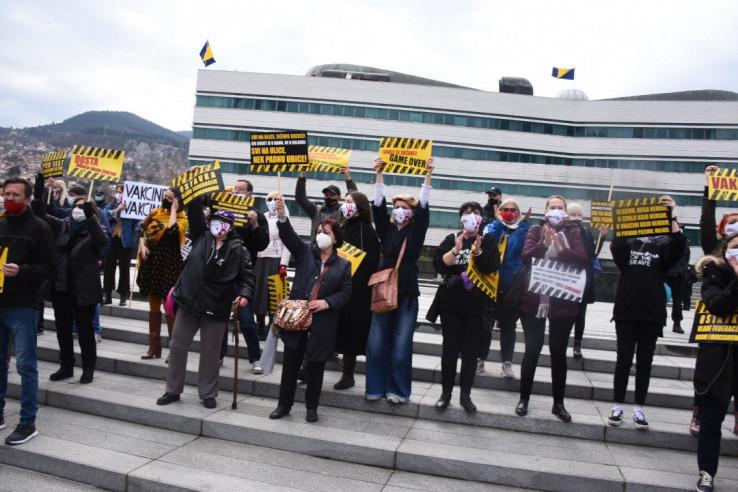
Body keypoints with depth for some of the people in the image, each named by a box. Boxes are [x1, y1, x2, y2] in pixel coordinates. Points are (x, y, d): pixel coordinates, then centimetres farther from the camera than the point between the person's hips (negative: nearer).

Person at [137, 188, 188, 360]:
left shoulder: (181, 218, -6)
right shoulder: (154, 213, 9)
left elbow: (172, 231, -25)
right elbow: (143, 231, 18)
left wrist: (173, 210, -15)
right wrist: (142, 246, -1)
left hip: (170, 266, -6)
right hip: (152, 264, 6)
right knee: (153, 307, 11)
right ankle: (154, 346, 19)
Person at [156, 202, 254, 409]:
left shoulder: (238, 249, -3)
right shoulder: (201, 237, 5)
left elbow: (247, 275, -4)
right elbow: (194, 212, 0)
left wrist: (245, 294, -21)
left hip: (216, 307, -3)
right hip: (189, 302, 3)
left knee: (210, 352, 8)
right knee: (177, 346, 11)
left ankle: (208, 394, 22)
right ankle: (173, 390, 26)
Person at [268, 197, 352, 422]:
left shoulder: (343, 265, 4)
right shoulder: (305, 251, 5)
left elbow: (345, 293, 1)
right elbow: (289, 236, -12)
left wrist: (327, 303, -16)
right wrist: (282, 215, -29)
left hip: (322, 324, -1)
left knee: (316, 367, 8)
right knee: (290, 364, 9)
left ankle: (311, 407, 25)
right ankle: (284, 404, 24)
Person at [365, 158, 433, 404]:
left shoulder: (416, 232, 3)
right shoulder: (387, 229, 7)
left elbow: (424, 208, -8)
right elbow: (378, 205, -1)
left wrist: (428, 176, -14)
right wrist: (379, 174, -7)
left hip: (407, 293, -2)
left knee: (401, 344, 2)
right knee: (376, 342, 2)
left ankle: (398, 390, 15)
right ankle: (377, 386, 16)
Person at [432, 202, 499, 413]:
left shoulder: (488, 240, 5)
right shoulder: (452, 239, 5)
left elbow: (492, 267, -8)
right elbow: (438, 265, -7)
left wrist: (478, 252, -22)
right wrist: (456, 250, -18)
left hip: (477, 304, 0)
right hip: (451, 302, 0)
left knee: (471, 350, 4)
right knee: (450, 348, 2)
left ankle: (465, 395, 14)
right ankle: (446, 392, 14)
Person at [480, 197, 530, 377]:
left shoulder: (523, 229, 4)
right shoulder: (493, 226, 6)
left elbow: (520, 248, -17)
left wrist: (523, 223, -14)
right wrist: (498, 221, -11)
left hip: (512, 287, 0)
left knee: (508, 325, 8)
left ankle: (507, 362, 18)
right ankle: (480, 359, 19)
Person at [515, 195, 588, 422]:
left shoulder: (574, 232, 6)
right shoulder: (535, 230, 5)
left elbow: (583, 259, -9)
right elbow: (526, 257, -9)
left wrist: (561, 249, -22)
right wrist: (544, 243, -22)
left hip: (564, 302, 1)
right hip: (533, 300, 0)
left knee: (559, 353, 8)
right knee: (532, 351, 5)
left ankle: (558, 403, 20)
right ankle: (524, 399, 18)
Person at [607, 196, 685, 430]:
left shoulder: (663, 245, 5)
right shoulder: (626, 244, 5)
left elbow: (679, 245, -16)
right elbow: (616, 247, -17)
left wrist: (672, 217, -27)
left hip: (652, 314, 1)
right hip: (626, 311, 0)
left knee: (645, 362, 7)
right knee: (623, 360, 4)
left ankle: (639, 409, 15)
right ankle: (618, 407, 13)